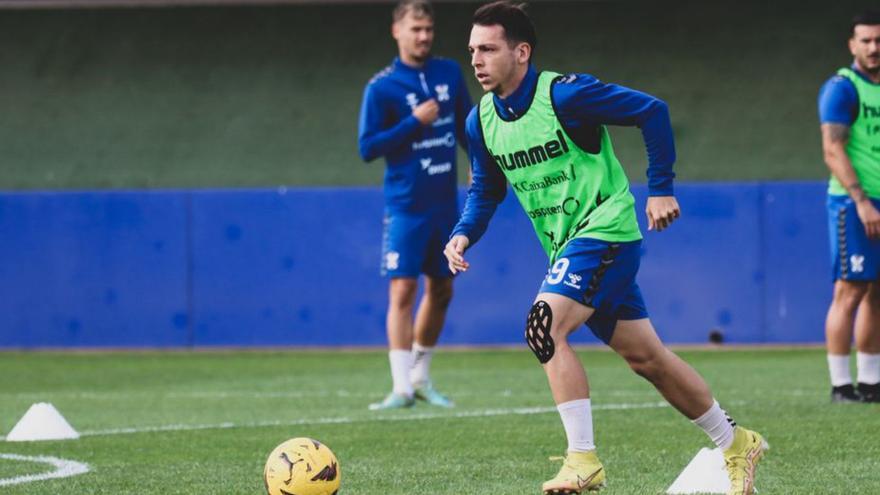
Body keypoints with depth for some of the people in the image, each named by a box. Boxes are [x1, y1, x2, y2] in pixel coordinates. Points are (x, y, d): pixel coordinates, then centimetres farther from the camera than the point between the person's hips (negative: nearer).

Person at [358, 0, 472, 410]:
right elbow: (367, 147, -11)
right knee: (402, 290, -12)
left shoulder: (450, 74, 7)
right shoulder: (381, 87, -8)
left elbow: (467, 128, 18)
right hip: (405, 207, -5)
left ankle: (421, 376, 27)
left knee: (440, 291, 12)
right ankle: (402, 387, -12)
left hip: (445, 204, 5)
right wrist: (415, 123, -18)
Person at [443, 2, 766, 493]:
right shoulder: (482, 120, 2)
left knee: (544, 326, -24)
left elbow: (653, 111, -13)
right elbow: (486, 190, 16)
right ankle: (736, 443, 26)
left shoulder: (564, 94, -18)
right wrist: (465, 234, -3)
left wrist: (661, 189, -11)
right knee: (645, 356, 12)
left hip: (605, 232, -8)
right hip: (566, 246, 8)